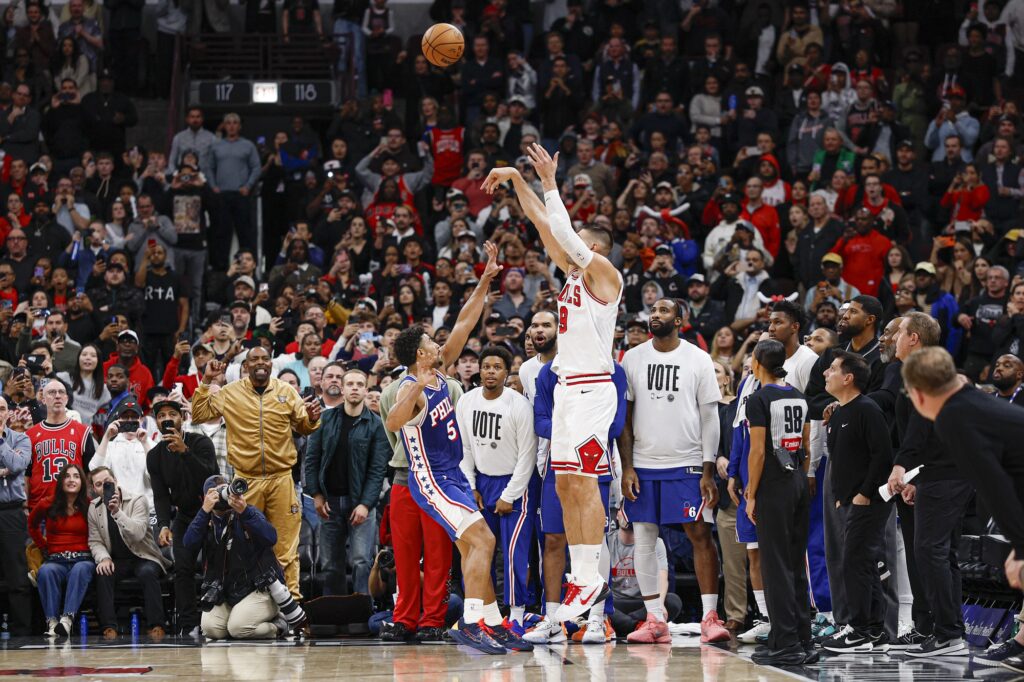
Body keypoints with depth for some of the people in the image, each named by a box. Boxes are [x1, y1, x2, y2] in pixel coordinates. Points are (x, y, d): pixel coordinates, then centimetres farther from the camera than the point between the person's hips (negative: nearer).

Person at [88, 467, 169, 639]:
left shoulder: (137, 501, -8)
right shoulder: (94, 508, 5)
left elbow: (138, 533, -24)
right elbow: (95, 541, 6)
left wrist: (117, 512, -34)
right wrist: (103, 558, -16)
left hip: (142, 557, -3)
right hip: (118, 561, 3)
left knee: (147, 572, -35)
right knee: (102, 574, -29)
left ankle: (155, 626, -31)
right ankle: (109, 627, -31)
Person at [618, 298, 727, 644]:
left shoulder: (698, 359, 1)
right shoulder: (632, 359, 6)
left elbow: (709, 417, 1)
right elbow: (624, 417, 6)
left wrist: (708, 471, -6)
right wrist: (626, 467, -3)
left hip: (687, 464, -2)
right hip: (643, 464, 2)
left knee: (701, 536, -6)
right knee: (643, 538, 2)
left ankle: (709, 617, -4)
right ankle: (655, 620, 8)